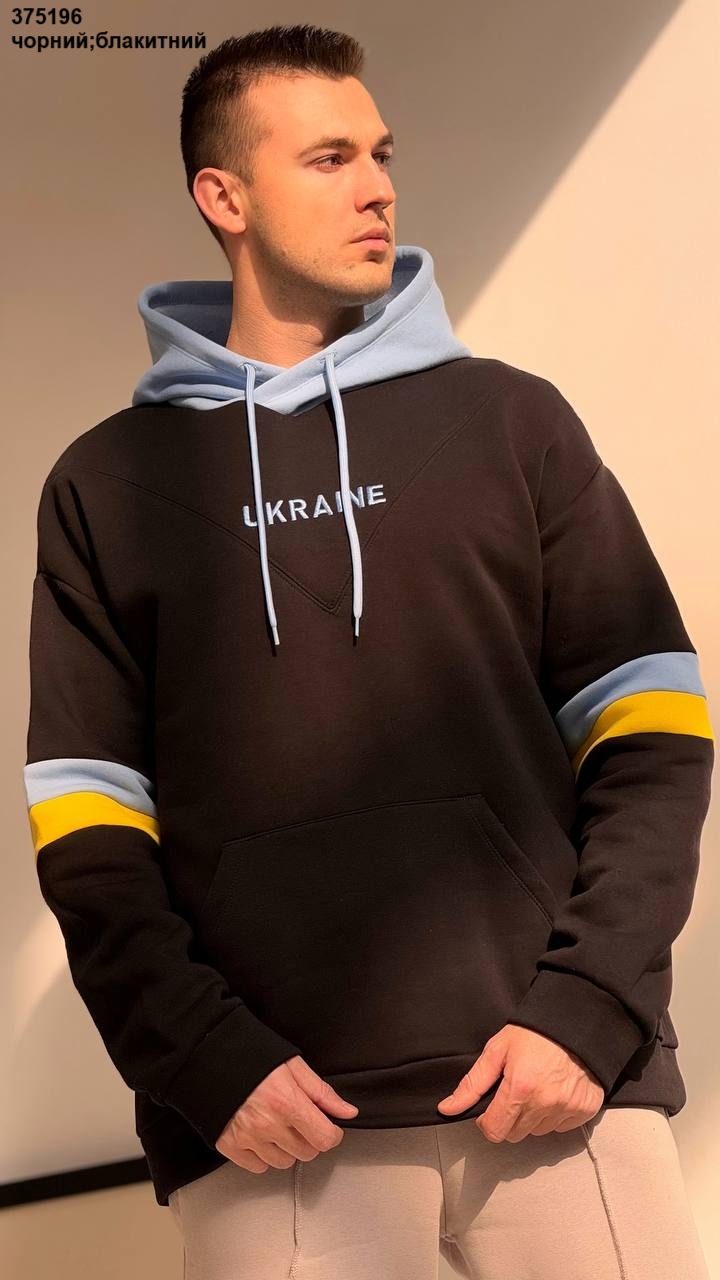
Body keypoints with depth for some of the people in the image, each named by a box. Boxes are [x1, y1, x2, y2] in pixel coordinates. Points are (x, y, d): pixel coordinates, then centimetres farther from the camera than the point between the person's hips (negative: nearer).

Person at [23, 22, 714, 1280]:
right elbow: (87, 814, 5)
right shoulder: (106, 484, 8)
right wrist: (207, 1061, -7)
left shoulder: (511, 418, 8)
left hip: (556, 1080, 1)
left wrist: (590, 1009, -7)